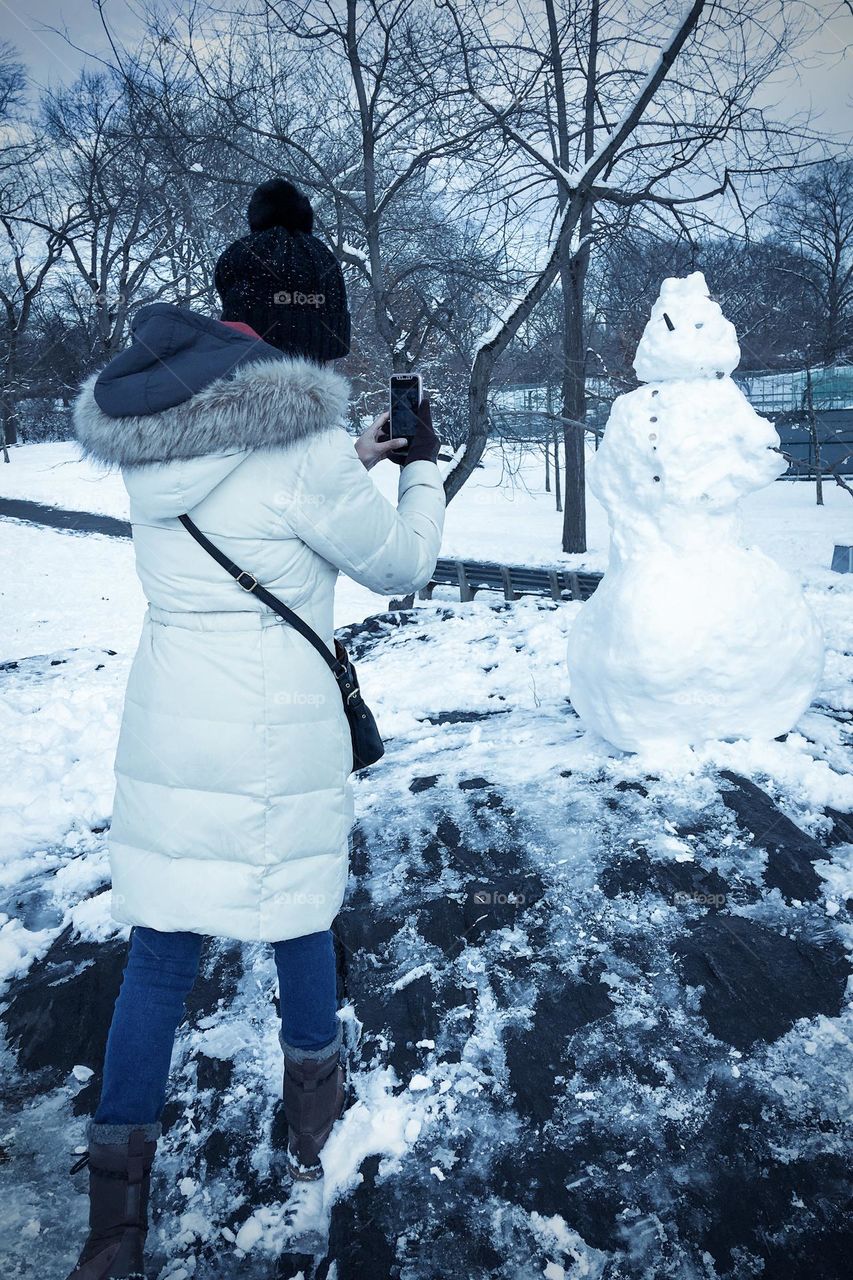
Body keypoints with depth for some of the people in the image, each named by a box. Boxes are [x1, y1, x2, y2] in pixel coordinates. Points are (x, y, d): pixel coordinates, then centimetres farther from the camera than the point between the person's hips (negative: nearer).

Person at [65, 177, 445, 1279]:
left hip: (165, 714, 5)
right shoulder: (299, 437, -18)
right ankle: (312, 1109, 44)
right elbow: (399, 564, -5)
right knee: (297, 919, 18)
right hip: (277, 729, -5)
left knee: (159, 945, 14)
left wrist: (357, 458, 18)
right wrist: (421, 469, 10)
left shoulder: (145, 419, 2)